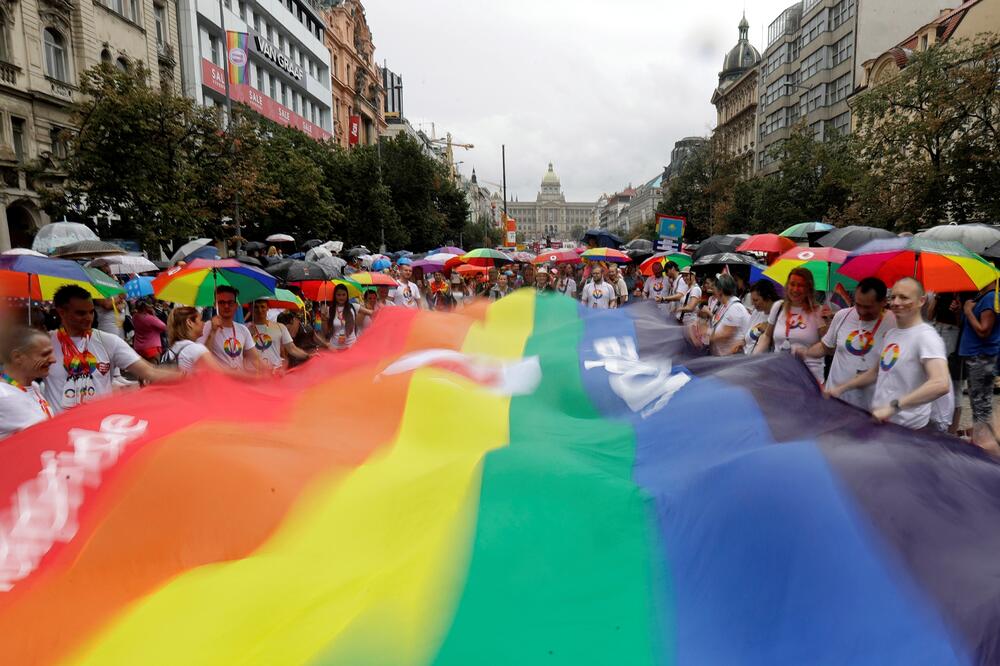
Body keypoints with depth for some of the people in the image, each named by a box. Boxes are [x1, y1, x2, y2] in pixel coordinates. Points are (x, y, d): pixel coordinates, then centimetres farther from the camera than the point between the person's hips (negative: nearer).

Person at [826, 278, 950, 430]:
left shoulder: (926, 336, -18)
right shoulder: (890, 334, 9)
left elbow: (941, 384, -31)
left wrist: (894, 406, -36)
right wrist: (841, 388, 14)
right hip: (881, 421, 8)